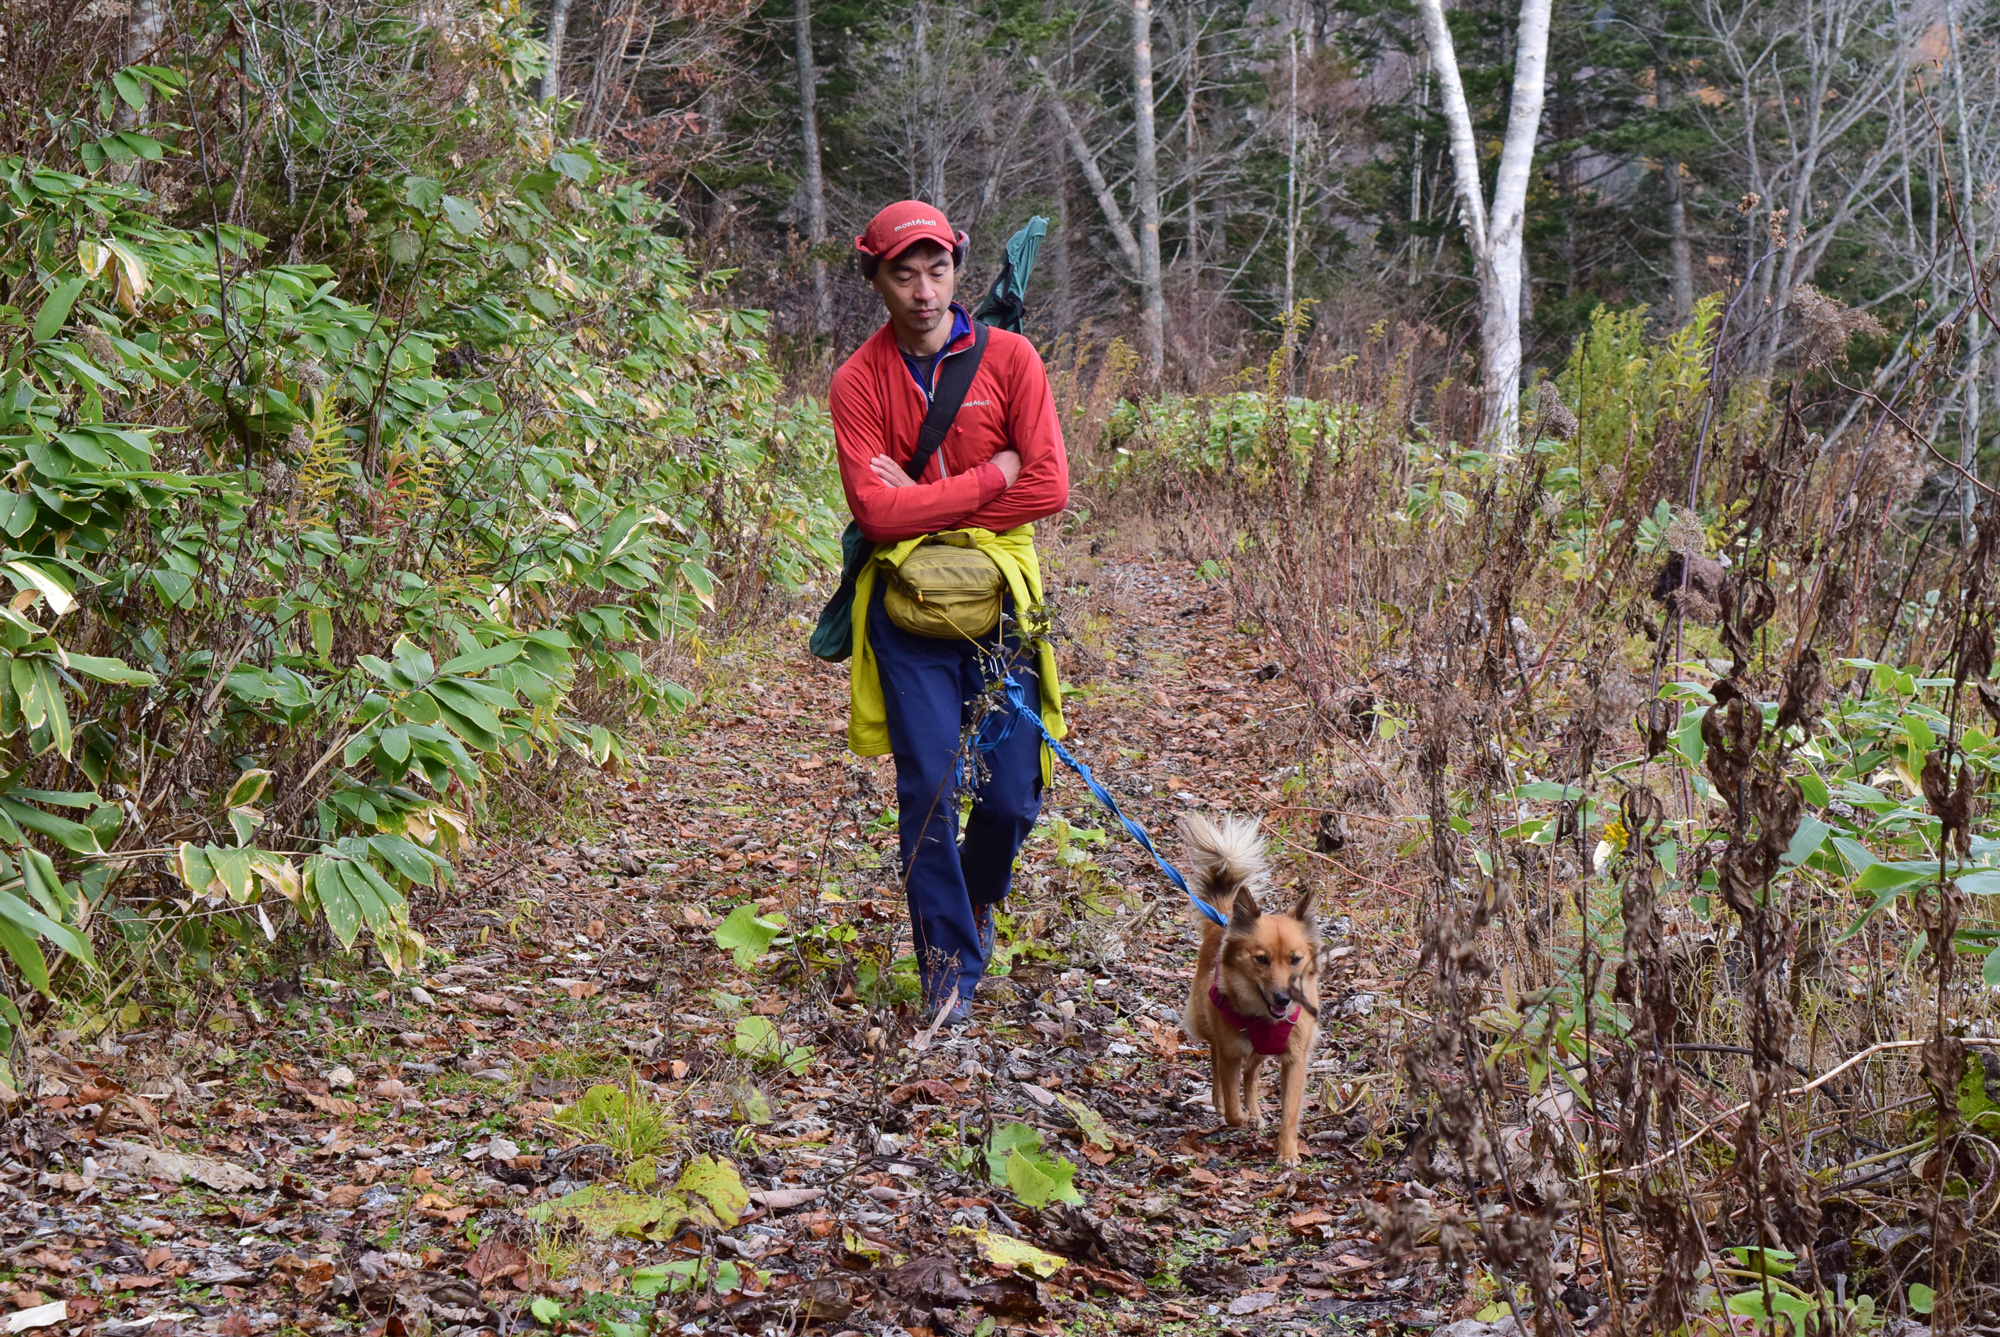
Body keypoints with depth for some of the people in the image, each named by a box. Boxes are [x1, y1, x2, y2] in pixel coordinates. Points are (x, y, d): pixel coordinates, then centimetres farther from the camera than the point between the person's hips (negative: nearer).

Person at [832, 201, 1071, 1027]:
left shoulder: (1008, 358, -1)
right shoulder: (858, 381, -3)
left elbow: (1050, 489, -9)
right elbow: (875, 511, -13)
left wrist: (929, 506, -12)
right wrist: (992, 477, -13)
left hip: (999, 597, 1)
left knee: (1012, 794, 2)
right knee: (928, 787, -6)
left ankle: (977, 898, 34)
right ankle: (950, 967, 6)